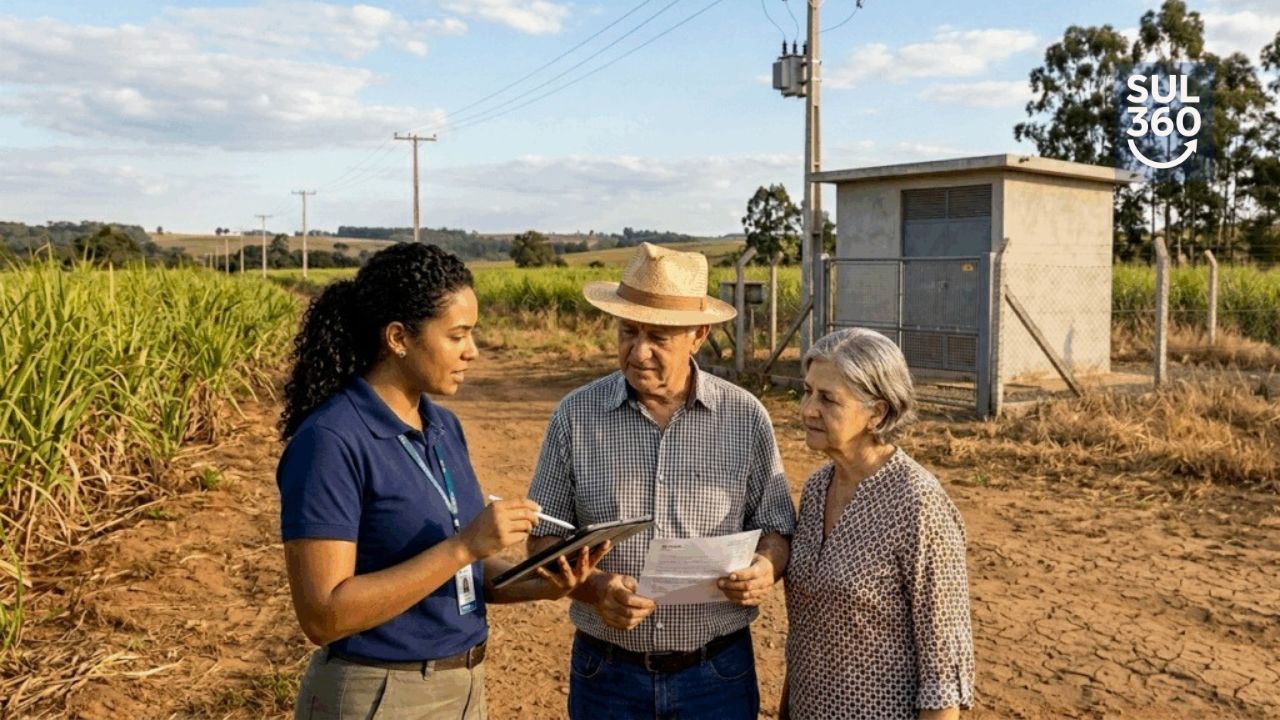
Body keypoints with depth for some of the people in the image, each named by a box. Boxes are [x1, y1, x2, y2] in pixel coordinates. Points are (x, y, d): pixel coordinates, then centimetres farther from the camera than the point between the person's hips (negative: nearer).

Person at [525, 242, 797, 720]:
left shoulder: (745, 417, -5)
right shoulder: (574, 416, -5)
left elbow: (776, 529, 4)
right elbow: (544, 537, 0)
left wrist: (766, 568, -17)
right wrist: (593, 587, -18)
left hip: (718, 673, 0)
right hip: (607, 674, 0)